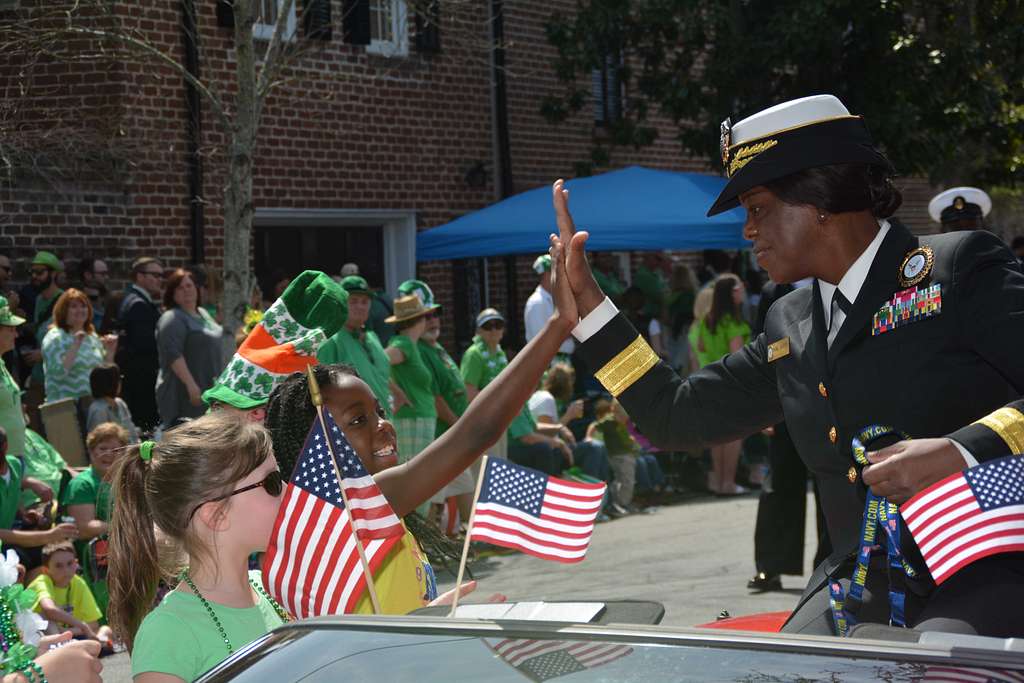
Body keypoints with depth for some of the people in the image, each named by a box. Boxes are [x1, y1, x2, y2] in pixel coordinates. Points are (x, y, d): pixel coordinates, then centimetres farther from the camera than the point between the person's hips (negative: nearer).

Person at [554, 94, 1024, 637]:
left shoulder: (962, 267, -3)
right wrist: (585, 296, 21)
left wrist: (962, 451, -25)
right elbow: (675, 417, 22)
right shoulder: (790, 326, 18)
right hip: (861, 586, 6)